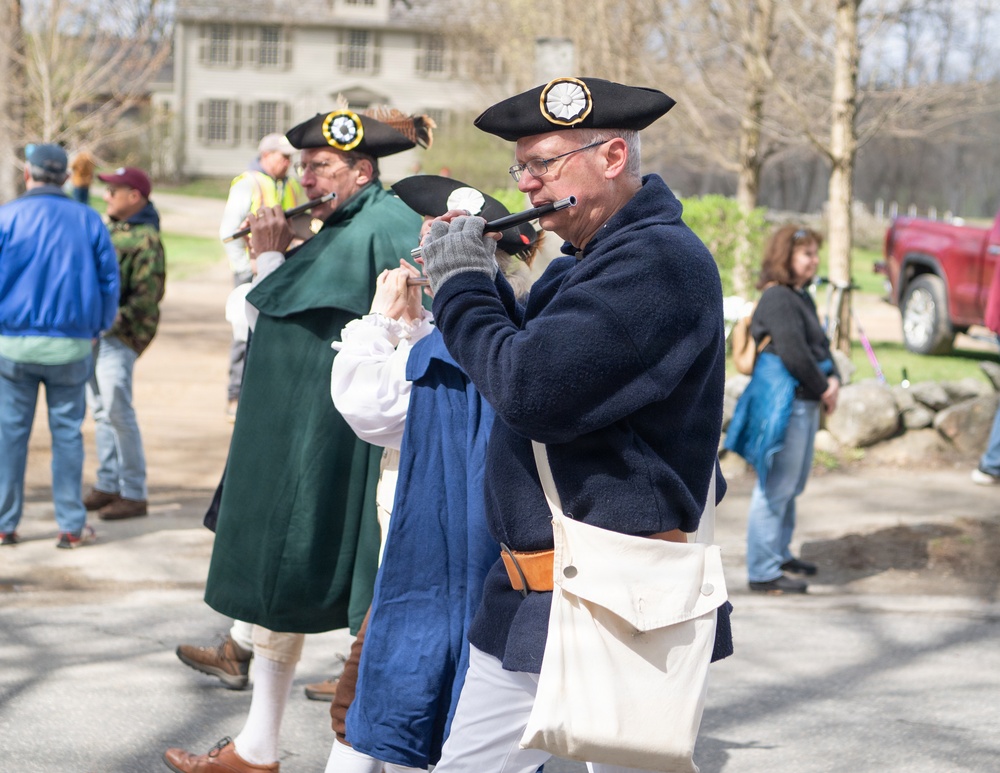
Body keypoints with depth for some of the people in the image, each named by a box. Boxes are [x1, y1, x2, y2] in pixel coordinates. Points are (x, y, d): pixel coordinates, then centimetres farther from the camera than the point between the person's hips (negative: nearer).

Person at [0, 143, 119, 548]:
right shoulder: (88, 221, 4)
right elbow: (109, 281, 6)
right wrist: (99, 326, 19)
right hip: (70, 346, 1)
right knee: (67, 432, 7)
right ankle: (71, 525, 8)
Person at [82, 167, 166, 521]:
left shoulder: (145, 240, -13)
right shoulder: (112, 228, 15)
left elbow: (146, 297, -18)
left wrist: (113, 322, -21)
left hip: (120, 336, -9)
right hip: (96, 332, 9)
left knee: (117, 410, -9)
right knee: (101, 411, 12)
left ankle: (133, 494, -3)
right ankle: (107, 485, 21)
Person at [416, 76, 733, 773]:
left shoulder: (659, 259, -18)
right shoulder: (590, 258, 16)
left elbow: (529, 389, -25)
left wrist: (462, 283, -10)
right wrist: (478, 277, 6)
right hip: (531, 600, 10)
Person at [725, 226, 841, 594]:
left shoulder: (802, 297, 16)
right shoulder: (777, 299, -16)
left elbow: (820, 346, 16)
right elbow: (794, 354, -20)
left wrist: (833, 379, -3)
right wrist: (823, 390, -10)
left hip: (805, 403, 11)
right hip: (783, 401, -11)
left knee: (792, 484, 20)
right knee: (776, 487, -7)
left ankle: (779, 553, 34)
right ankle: (763, 571, -2)